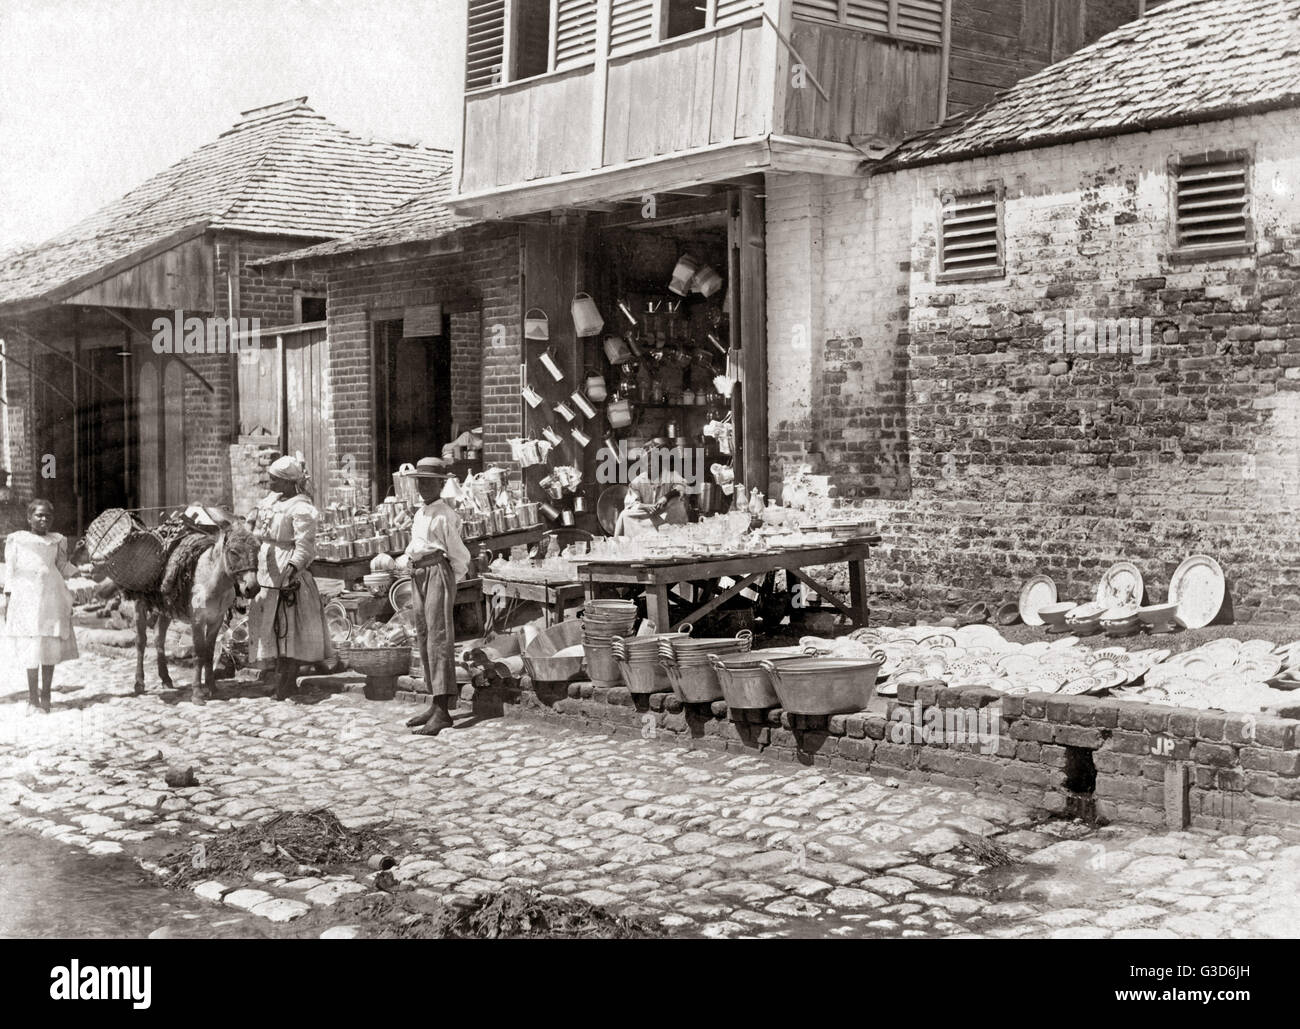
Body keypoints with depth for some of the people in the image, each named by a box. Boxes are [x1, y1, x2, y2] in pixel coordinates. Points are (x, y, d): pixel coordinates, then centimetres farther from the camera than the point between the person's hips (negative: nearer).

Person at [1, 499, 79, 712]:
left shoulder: (57, 540, 15)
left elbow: (63, 567, 13)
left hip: (52, 596, 2)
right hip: (26, 597, -2)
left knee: (51, 646, 2)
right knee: (31, 646, -4)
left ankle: (45, 695, 13)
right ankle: (32, 698, 6)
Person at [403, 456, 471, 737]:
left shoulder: (446, 515, -9)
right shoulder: (420, 514, 16)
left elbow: (459, 556, -6)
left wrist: (449, 581, 2)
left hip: (438, 574, -9)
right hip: (419, 576, 9)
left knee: (439, 638, -13)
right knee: (424, 639, 10)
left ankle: (443, 711, -16)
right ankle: (435, 704, 17)